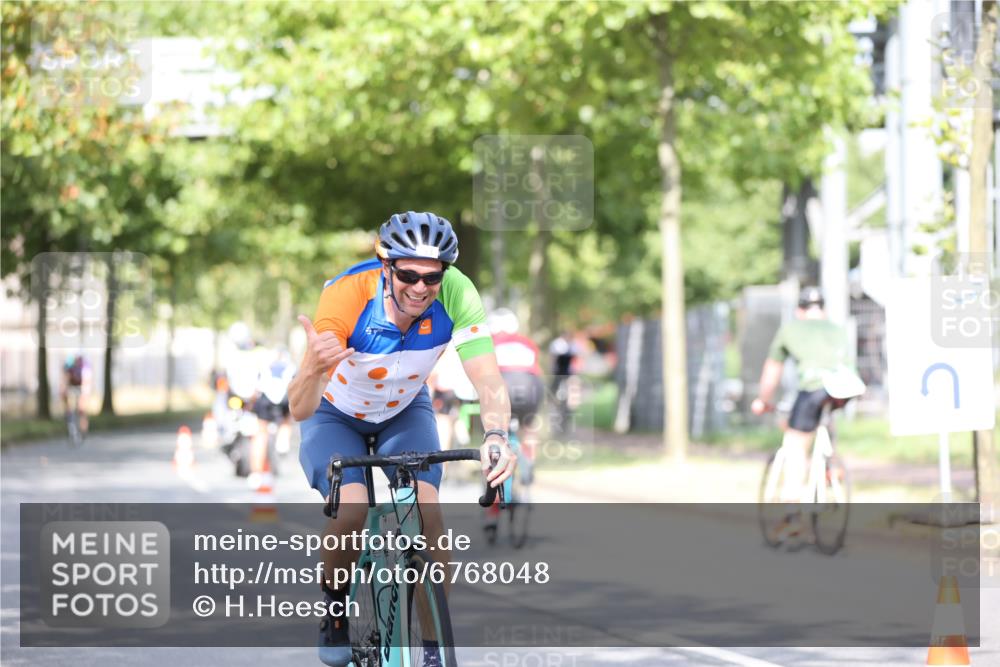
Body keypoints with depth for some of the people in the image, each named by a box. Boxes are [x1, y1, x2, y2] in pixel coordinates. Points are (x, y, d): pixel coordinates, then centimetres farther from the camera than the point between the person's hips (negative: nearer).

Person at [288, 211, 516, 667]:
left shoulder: (456, 296, -30)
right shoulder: (346, 297, -37)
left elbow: (488, 380, -33)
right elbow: (300, 410, -40)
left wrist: (496, 436, -54)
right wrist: (314, 367, -62)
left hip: (405, 412, 2)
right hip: (336, 416, -2)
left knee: (426, 510, -21)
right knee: (352, 510, -27)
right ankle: (335, 613, 1)